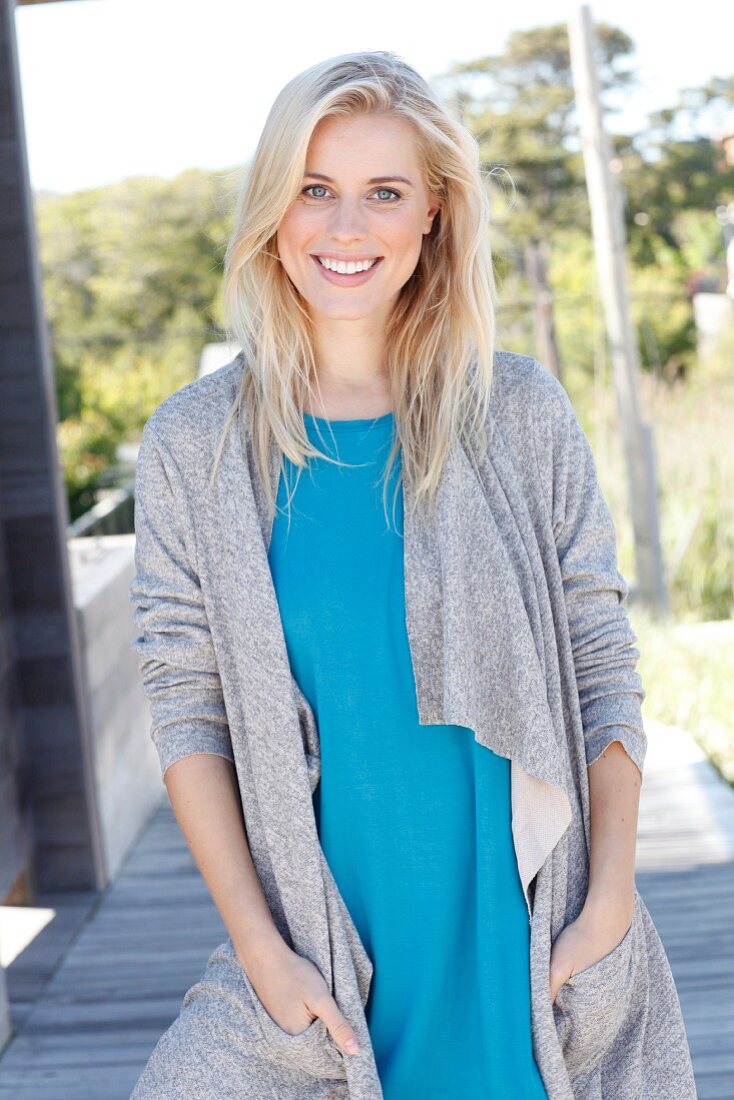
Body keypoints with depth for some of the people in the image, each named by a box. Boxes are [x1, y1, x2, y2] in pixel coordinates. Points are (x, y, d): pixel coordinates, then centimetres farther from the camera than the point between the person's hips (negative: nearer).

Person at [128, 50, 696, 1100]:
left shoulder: (522, 414, -2)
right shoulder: (193, 444, -2)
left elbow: (602, 672, 1)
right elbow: (187, 710, -2)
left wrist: (610, 901, -7)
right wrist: (260, 945, -9)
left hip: (532, 946, 0)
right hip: (325, 957, 0)